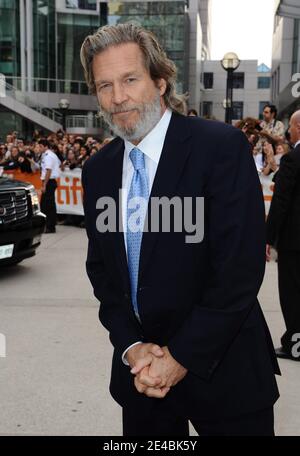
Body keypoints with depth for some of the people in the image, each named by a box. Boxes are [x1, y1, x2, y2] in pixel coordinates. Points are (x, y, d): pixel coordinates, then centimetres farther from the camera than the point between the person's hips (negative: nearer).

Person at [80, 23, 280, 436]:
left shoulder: (221, 146, -14)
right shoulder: (97, 170, 3)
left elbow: (241, 266, -18)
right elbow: (100, 269, 6)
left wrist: (183, 356, -15)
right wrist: (131, 347, -7)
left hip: (221, 368, -4)